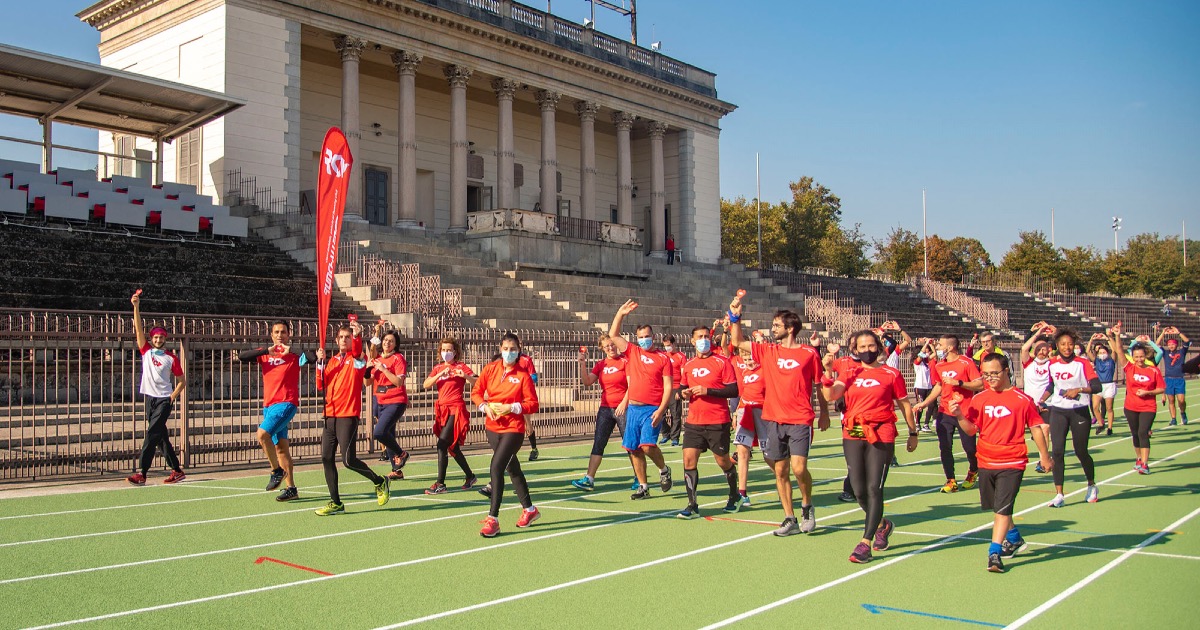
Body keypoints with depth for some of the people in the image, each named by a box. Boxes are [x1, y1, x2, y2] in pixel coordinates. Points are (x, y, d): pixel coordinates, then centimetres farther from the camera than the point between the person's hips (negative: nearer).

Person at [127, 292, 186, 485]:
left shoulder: (171, 358, 0)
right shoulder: (146, 351, 8)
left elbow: (182, 381, 6)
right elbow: (139, 328, 0)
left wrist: (172, 397, -6)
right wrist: (136, 306, -10)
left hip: (164, 399, -5)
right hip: (150, 398, 5)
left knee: (152, 434, -14)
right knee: (161, 437, 8)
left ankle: (141, 474, -18)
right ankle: (177, 471, 16)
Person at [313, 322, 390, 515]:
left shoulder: (357, 358, 0)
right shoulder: (332, 361, 16)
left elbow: (357, 351, -25)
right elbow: (321, 385, 7)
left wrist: (357, 336, -45)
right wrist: (320, 362, -5)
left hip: (348, 416, -6)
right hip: (330, 416, 6)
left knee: (348, 460, -12)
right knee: (327, 458, 3)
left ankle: (380, 482, 11)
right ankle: (336, 503, 13)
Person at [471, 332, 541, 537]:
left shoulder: (523, 375, -9)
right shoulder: (490, 369, 3)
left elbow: (533, 404, -8)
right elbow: (476, 392, 9)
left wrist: (511, 407, -19)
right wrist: (485, 406, -8)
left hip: (513, 428, -5)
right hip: (492, 426, 5)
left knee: (496, 467, -18)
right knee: (512, 468, 19)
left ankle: (493, 519, -12)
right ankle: (529, 509, 37)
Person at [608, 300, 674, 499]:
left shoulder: (663, 358, -1)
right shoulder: (632, 352, 11)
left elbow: (668, 387, -4)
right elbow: (613, 335, 12)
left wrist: (661, 410, -14)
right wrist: (620, 314, 4)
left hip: (652, 409, -5)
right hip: (633, 408, 5)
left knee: (647, 445, -18)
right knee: (633, 449, 5)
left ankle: (664, 470, 11)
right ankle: (643, 487, 17)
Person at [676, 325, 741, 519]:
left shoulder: (722, 362, -6)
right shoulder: (688, 365, 10)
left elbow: (733, 390, -11)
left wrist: (707, 390, -19)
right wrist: (684, 393, -2)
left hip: (718, 422, -4)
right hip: (694, 422, 4)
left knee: (723, 461, 8)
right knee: (688, 459, -6)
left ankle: (735, 497, 33)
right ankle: (692, 506, 0)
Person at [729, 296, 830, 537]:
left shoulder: (809, 353, -1)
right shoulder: (768, 352, 8)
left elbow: (819, 385, 7)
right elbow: (737, 342, 11)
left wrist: (824, 413, 8)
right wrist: (735, 317, 1)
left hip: (800, 420, -4)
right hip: (773, 419, 4)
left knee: (798, 468, -13)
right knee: (780, 470, 6)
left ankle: (807, 506, 15)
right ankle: (790, 519, 16)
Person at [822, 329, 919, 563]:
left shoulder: (891, 374, 3)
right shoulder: (849, 374, 11)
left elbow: (905, 404, 10)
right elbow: (831, 395, -6)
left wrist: (913, 433, 14)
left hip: (881, 436, -3)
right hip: (853, 436, 4)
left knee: (874, 489, -7)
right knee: (859, 490, 5)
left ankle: (865, 543, -2)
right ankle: (882, 525, 34)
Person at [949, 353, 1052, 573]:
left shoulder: (1022, 400, -7)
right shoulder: (979, 399, 2)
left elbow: (1035, 428, 3)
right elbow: (972, 430, 0)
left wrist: (1044, 456, 9)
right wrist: (959, 416, -19)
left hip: (1012, 463, -5)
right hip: (986, 462, 5)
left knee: (1003, 507, -12)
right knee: (997, 507, 19)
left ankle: (994, 553, -10)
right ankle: (1014, 539, 42)